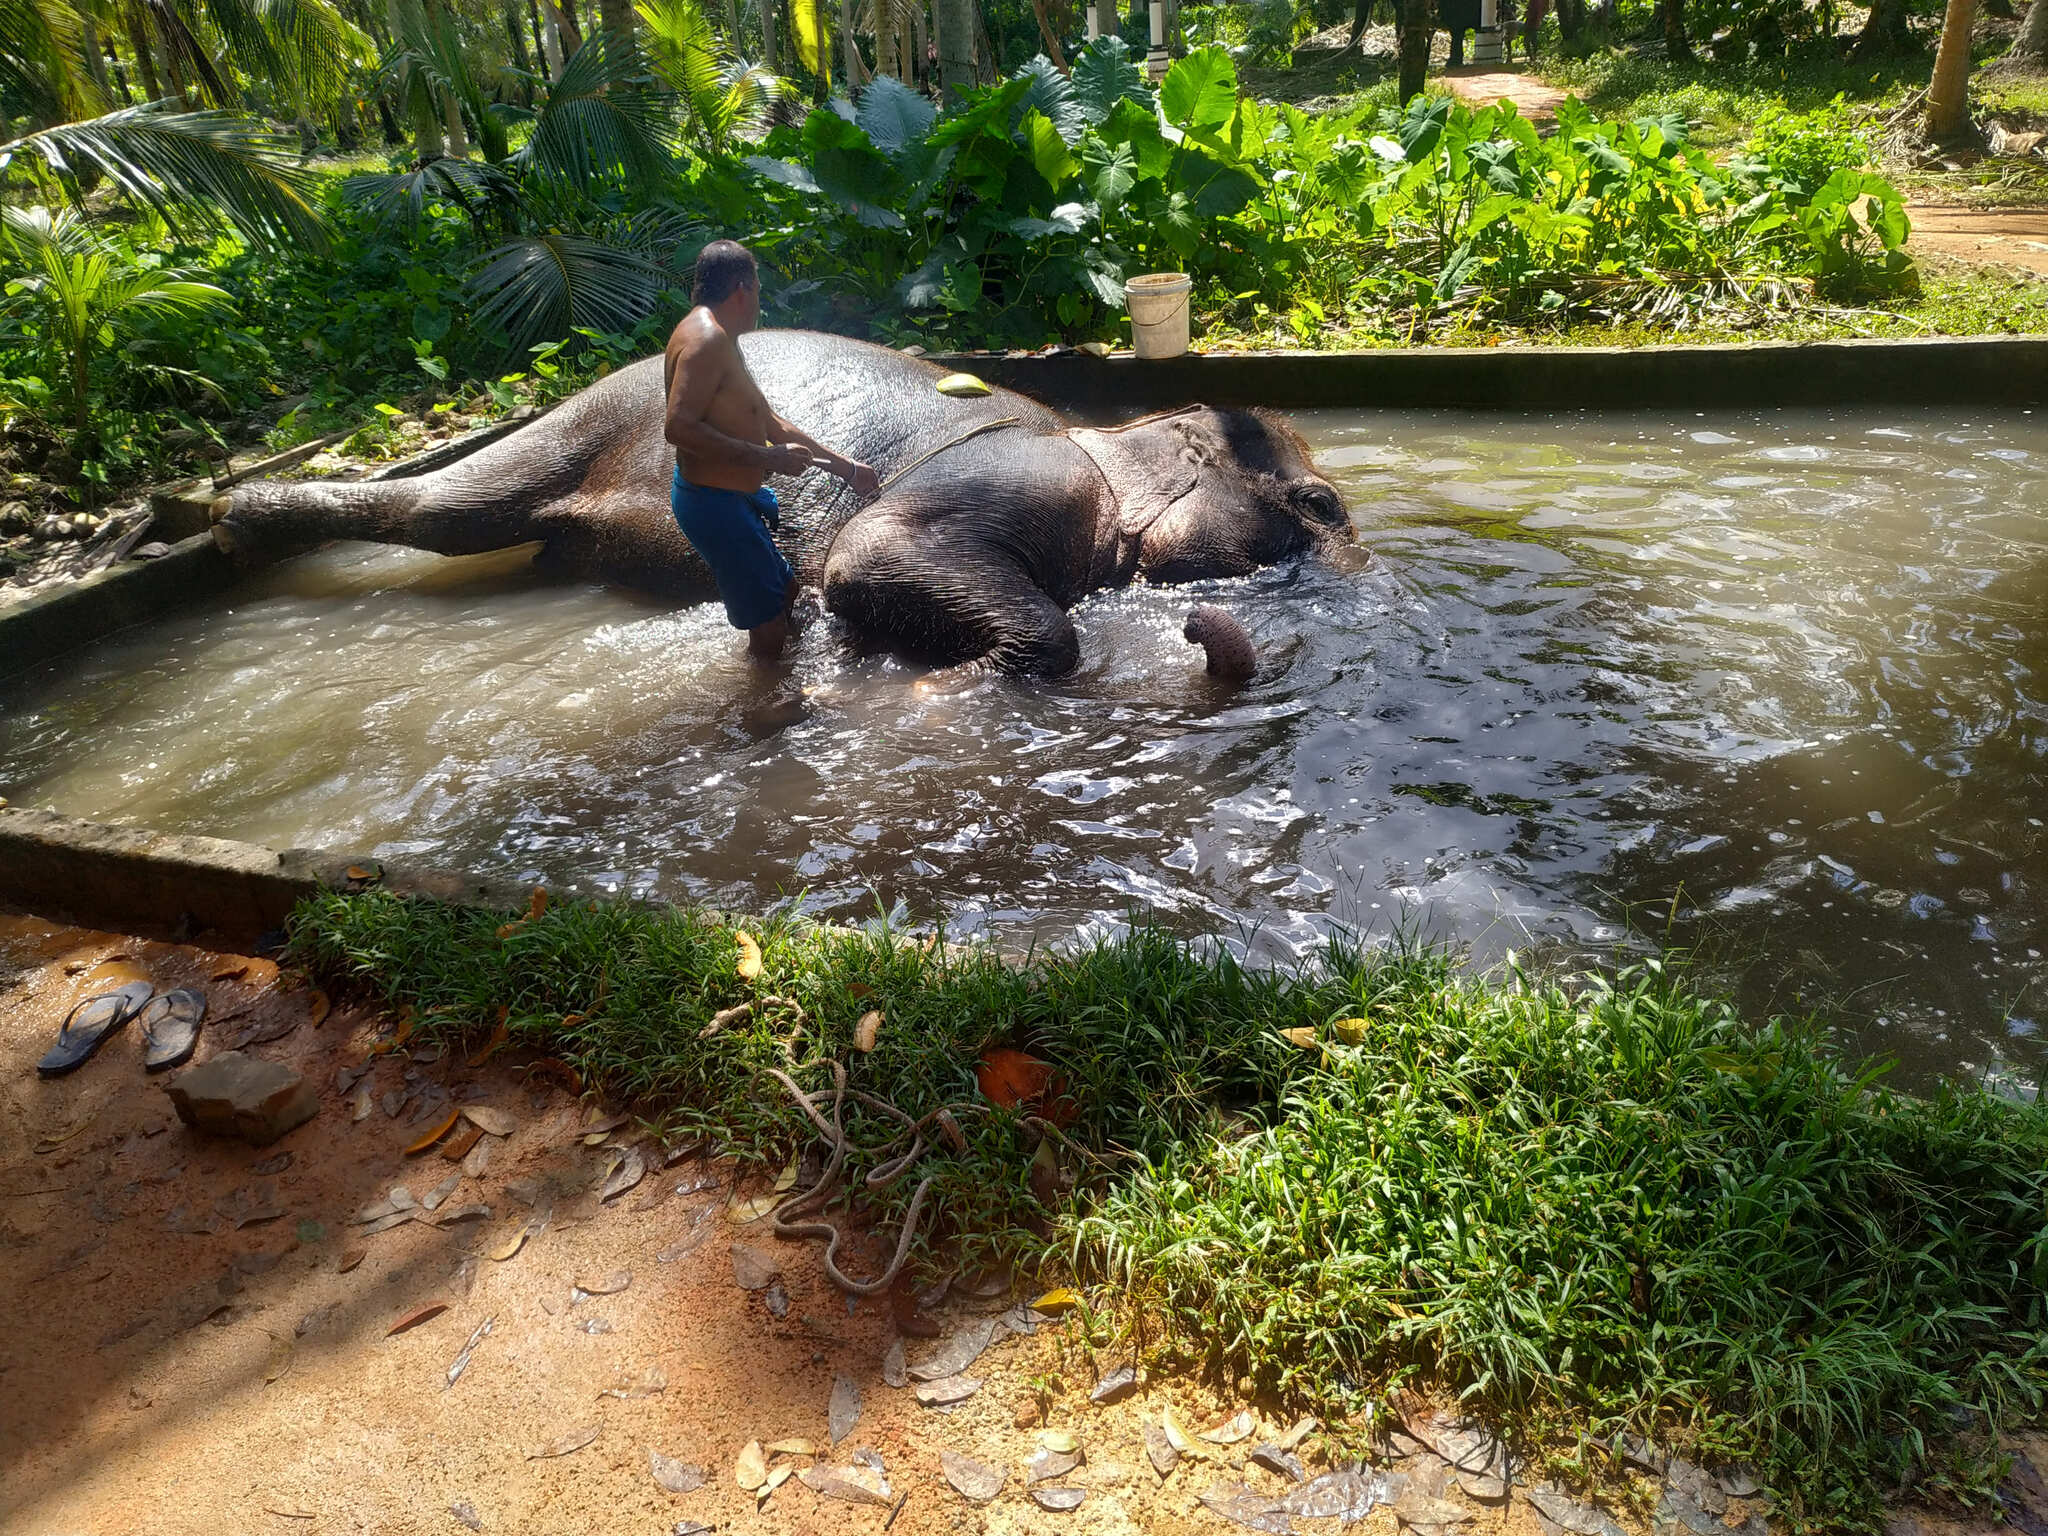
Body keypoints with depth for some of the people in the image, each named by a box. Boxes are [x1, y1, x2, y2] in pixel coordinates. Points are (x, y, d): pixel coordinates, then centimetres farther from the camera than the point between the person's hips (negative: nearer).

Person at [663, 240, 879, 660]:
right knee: (770, 631, -5)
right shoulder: (706, 338, -18)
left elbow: (774, 425, 23)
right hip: (715, 502, -11)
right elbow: (679, 427, -30)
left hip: (732, 499, 11)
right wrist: (767, 458, -25)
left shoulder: (721, 342, 17)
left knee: (785, 591, 25)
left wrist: (846, 468, 25)